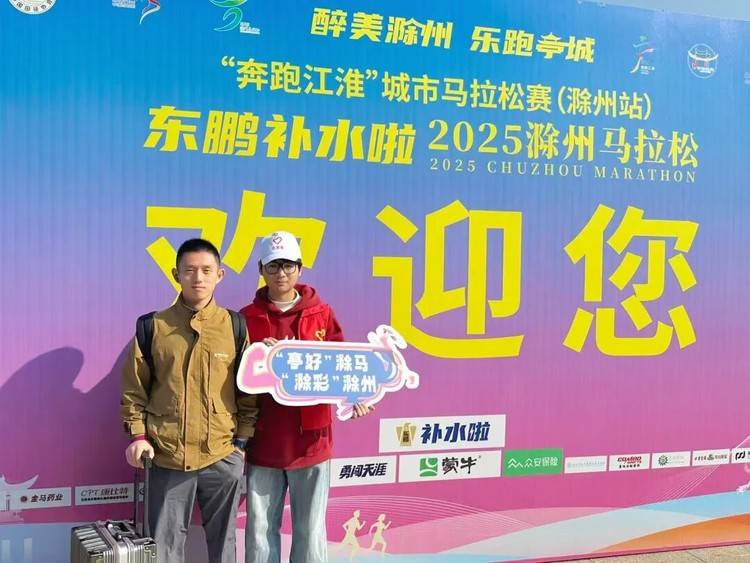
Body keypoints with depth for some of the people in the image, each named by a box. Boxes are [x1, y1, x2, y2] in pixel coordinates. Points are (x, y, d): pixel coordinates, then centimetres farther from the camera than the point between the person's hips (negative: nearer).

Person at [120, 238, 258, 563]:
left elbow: (249, 388, 5)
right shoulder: (154, 326, 0)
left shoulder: (235, 327, 1)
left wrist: (242, 440, 2)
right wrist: (137, 434, -4)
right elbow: (134, 387, 4)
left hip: (222, 455, 0)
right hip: (167, 455, 0)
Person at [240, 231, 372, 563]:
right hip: (263, 442, 0)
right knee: (260, 529, 7)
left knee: (311, 529, 7)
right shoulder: (248, 318, 4)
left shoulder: (321, 314, 5)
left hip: (311, 440, 0)